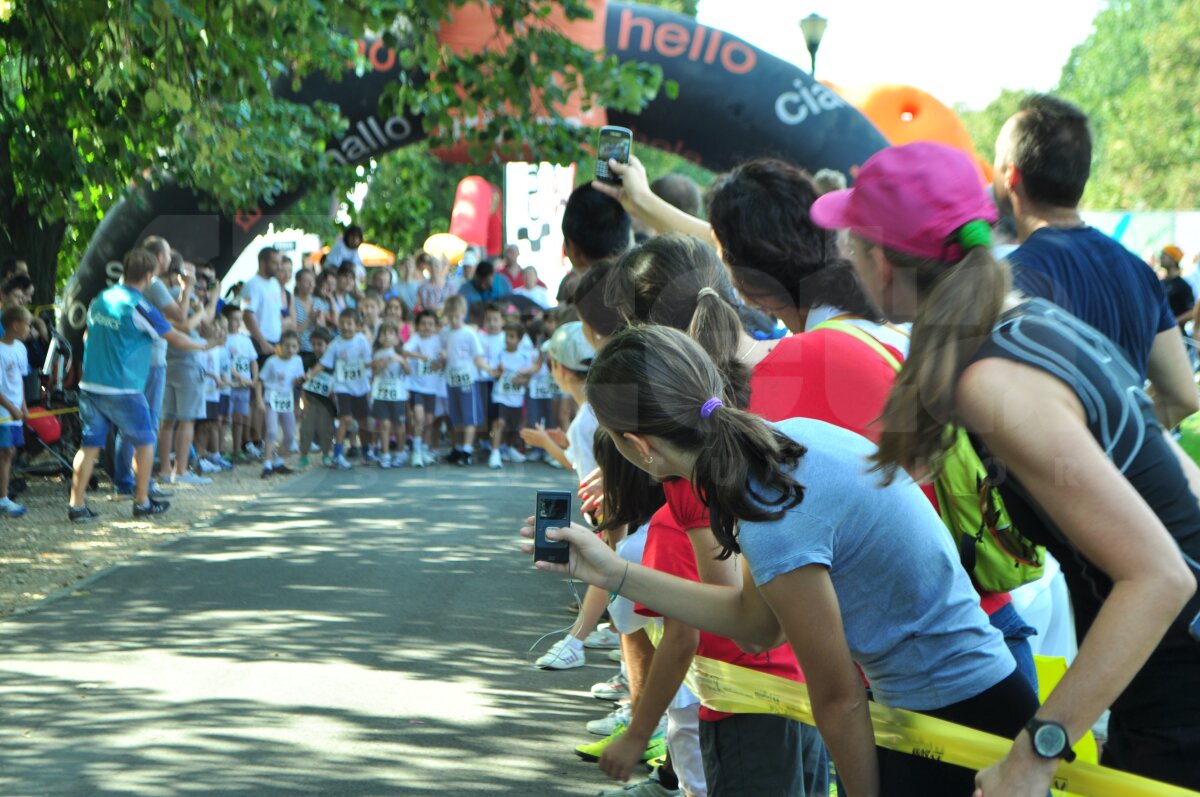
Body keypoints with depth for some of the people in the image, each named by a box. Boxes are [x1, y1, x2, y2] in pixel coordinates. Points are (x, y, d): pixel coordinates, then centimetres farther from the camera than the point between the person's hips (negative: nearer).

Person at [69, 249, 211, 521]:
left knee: (90, 444, 7)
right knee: (144, 442, 10)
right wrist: (205, 346, 10)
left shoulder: (100, 300, 9)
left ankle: (76, 504, 0)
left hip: (90, 384, 6)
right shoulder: (139, 307, -12)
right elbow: (176, 338, -5)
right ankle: (142, 502, 15)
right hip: (123, 388, -6)